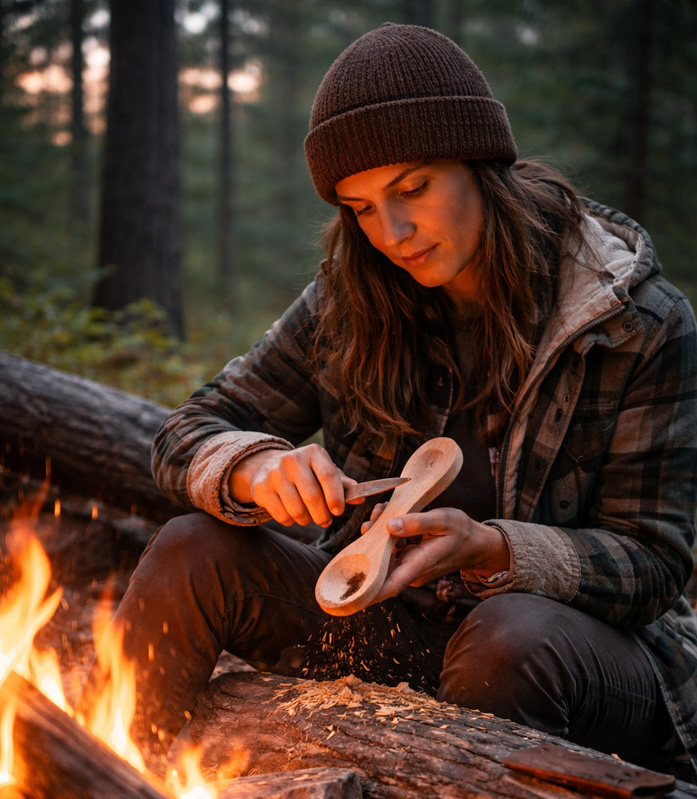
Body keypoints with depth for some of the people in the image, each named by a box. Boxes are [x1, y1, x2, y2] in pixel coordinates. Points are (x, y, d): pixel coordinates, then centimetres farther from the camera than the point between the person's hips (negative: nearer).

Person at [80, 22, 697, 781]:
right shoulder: (349, 306, -1)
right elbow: (187, 436, 1)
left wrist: (488, 549, -29)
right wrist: (254, 468, -24)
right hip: (387, 629, 3)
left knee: (510, 639, -37)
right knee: (193, 552, -18)